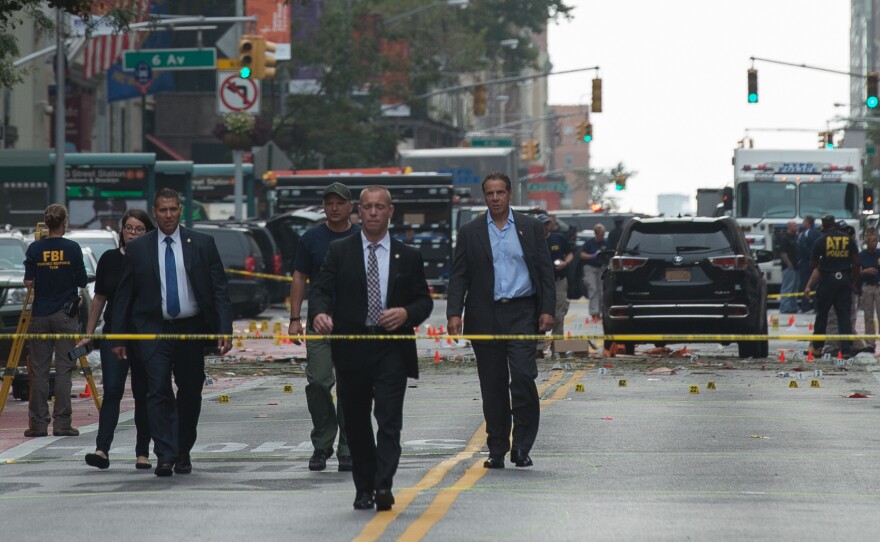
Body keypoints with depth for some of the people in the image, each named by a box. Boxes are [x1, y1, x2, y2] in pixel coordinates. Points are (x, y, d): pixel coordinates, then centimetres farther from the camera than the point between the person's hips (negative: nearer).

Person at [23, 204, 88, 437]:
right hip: (66, 315, -1)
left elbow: (29, 282, -4)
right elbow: (82, 282, -2)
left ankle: (38, 423, 4)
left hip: (40, 315, 1)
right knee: (63, 370, 0)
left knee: (38, 370, 5)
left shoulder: (35, 248, -2)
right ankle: (62, 423, -4)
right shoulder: (72, 248, -5)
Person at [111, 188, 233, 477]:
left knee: (190, 393, 8)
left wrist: (225, 329, -7)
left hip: (192, 330, 1)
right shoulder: (137, 249, 4)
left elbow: (219, 289, 3)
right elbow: (124, 296, 7)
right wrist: (118, 336, 2)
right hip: (154, 330, -1)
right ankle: (165, 456, -16)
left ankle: (183, 453, 23)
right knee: (158, 391, -13)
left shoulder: (202, 244, 4)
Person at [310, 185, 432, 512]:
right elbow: (320, 289, 0)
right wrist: (319, 313, -22)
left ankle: (383, 486, -19)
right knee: (356, 422, 6)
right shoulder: (339, 251, 7)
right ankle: (364, 489, 16)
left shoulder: (408, 257, 9)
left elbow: (424, 300, 11)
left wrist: (407, 313, -11)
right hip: (351, 348, 1)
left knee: (389, 420, -13)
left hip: (392, 348, -1)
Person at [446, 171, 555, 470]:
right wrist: (454, 313, -6)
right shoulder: (470, 232, 9)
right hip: (485, 317, 1)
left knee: (523, 376, -14)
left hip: (522, 313, -1)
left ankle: (522, 445, -4)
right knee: (493, 386, 4)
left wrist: (548, 310, -2)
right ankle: (497, 450, 10)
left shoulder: (530, 227, 8)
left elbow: (545, 271, 7)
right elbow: (458, 276, 6)